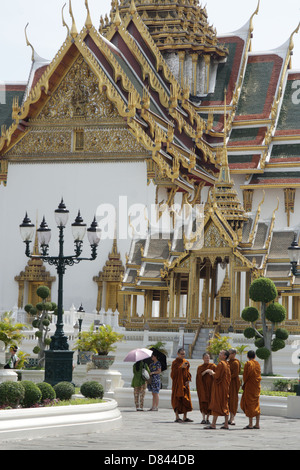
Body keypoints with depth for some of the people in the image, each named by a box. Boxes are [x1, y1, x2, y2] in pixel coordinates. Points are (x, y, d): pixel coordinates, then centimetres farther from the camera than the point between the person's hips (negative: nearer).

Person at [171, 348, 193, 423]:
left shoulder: (186, 362, 11)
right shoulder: (175, 362, -5)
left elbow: (188, 373, 14)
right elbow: (173, 373, -13)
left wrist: (188, 380, -2)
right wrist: (181, 367, -21)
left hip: (185, 384, 6)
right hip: (177, 384, -6)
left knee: (186, 401, 4)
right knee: (177, 400, -6)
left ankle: (185, 418, 10)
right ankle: (177, 417, -3)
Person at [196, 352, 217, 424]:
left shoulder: (213, 366, 7)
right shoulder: (200, 367, 10)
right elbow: (199, 376, -4)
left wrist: (212, 373, -22)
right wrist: (205, 372, -18)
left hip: (210, 386, 0)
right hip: (202, 386, 0)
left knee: (209, 402, -2)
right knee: (203, 402, -8)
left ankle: (207, 418, 5)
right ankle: (203, 418, -8)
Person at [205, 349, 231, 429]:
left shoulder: (220, 364, -15)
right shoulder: (227, 364, 12)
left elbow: (217, 375, -20)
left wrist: (212, 372, -1)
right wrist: (214, 373, 16)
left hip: (219, 387, -9)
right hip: (225, 386, 9)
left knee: (216, 404, -8)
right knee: (225, 405, 10)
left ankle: (213, 424, -9)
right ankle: (226, 424, 10)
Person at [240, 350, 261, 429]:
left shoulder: (248, 364, -11)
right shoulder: (258, 364, 9)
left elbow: (245, 375, -10)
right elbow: (259, 375, 13)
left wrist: (244, 384, 5)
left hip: (249, 386, -6)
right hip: (257, 386, 6)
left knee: (249, 404, -2)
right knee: (256, 404, 11)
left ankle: (250, 424, -3)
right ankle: (257, 424, 9)